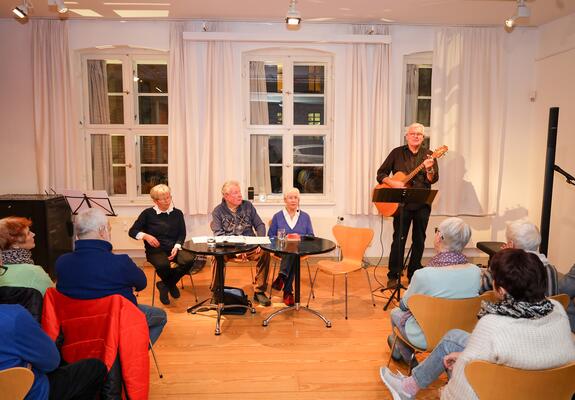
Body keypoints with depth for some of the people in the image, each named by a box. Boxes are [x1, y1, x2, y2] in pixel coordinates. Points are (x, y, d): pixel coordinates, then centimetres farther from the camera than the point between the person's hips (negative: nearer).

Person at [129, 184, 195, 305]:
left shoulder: (177, 213, 9)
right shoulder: (148, 213, 3)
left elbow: (182, 234, 9)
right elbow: (132, 231, 6)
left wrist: (176, 247, -10)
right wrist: (146, 236, -13)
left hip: (173, 249, 3)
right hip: (155, 250, -2)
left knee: (189, 260, -29)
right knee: (163, 265, -36)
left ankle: (165, 285, -3)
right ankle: (171, 285, 2)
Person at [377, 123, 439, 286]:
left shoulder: (428, 155, 5)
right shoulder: (397, 153, 3)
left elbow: (433, 180, -6)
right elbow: (381, 174, 2)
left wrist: (429, 168, -26)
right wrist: (393, 183, -15)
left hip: (422, 204, 2)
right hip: (402, 203, -2)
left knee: (419, 240, 9)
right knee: (399, 239, -1)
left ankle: (413, 274, 24)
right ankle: (393, 276, 9)